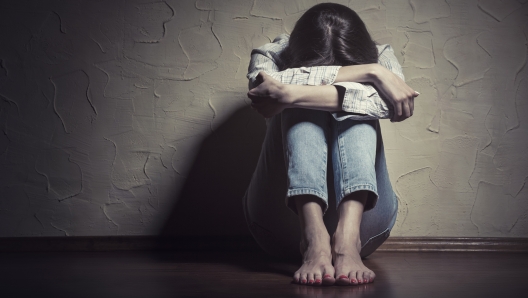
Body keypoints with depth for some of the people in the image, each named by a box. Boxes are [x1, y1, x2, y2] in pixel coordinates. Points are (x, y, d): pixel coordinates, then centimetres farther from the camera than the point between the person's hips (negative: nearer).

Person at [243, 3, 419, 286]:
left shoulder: (380, 57, -1)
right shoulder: (273, 55, -3)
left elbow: (384, 100, -26)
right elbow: (262, 83, -29)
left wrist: (289, 94, -34)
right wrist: (370, 72, -30)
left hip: (361, 214, 1)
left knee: (355, 107, -22)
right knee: (303, 106, -24)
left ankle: (347, 238, -42)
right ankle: (315, 240, -42)